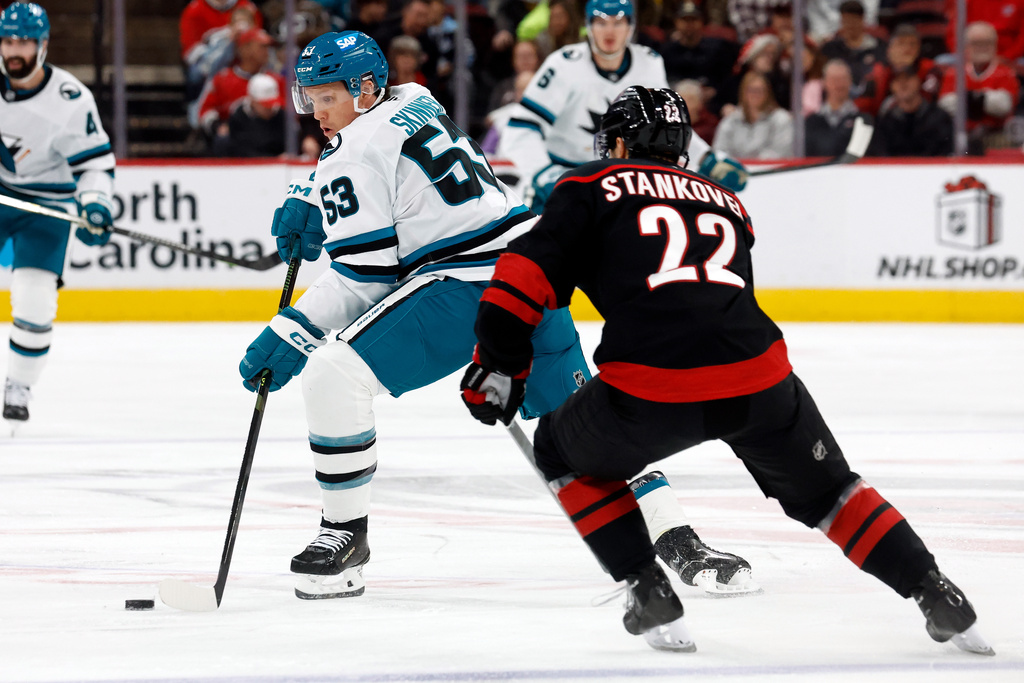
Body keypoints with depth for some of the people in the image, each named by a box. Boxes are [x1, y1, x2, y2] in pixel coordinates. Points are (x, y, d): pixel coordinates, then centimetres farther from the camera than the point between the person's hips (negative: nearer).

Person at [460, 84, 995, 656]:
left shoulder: (593, 186, 16)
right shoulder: (728, 204, 30)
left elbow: (529, 273, 3)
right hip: (757, 374, 4)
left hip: (652, 392, -4)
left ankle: (650, 595, 16)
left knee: (564, 452, 25)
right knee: (821, 489, 28)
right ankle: (939, 598, 19)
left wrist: (499, 367, 10)